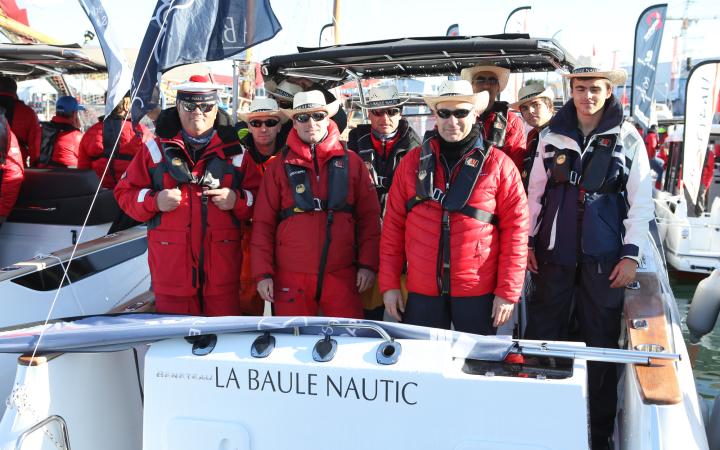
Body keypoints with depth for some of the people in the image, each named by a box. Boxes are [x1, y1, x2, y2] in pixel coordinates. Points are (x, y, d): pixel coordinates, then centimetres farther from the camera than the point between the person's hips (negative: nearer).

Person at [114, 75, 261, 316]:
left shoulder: (235, 151, 9)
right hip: (171, 268, 0)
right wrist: (154, 201, -9)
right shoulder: (156, 149, 9)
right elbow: (125, 192, 9)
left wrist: (237, 200, -11)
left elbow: (259, 198, 9)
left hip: (223, 268, 0)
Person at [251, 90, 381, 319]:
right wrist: (263, 273, -2)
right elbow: (263, 223, 5)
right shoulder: (280, 165, 6)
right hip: (291, 278, 0)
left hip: (342, 275, 0)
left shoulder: (351, 162, 8)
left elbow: (369, 217, 7)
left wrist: (368, 264, -1)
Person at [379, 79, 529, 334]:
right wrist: (389, 284, 2)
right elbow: (393, 224, 6)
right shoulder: (412, 162, 5)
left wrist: (508, 292, -7)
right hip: (421, 293, 2)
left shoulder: (498, 164, -2)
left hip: (478, 293, -1)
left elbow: (515, 228, -3)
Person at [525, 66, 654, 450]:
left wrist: (631, 254, -6)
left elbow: (641, 201, -2)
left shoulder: (627, 139, -1)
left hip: (604, 257, -2)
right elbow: (535, 192, 8)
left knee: (601, 341, 6)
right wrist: (528, 241, 6)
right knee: (542, 335, 8)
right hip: (553, 252, 2)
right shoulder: (553, 137, 4)